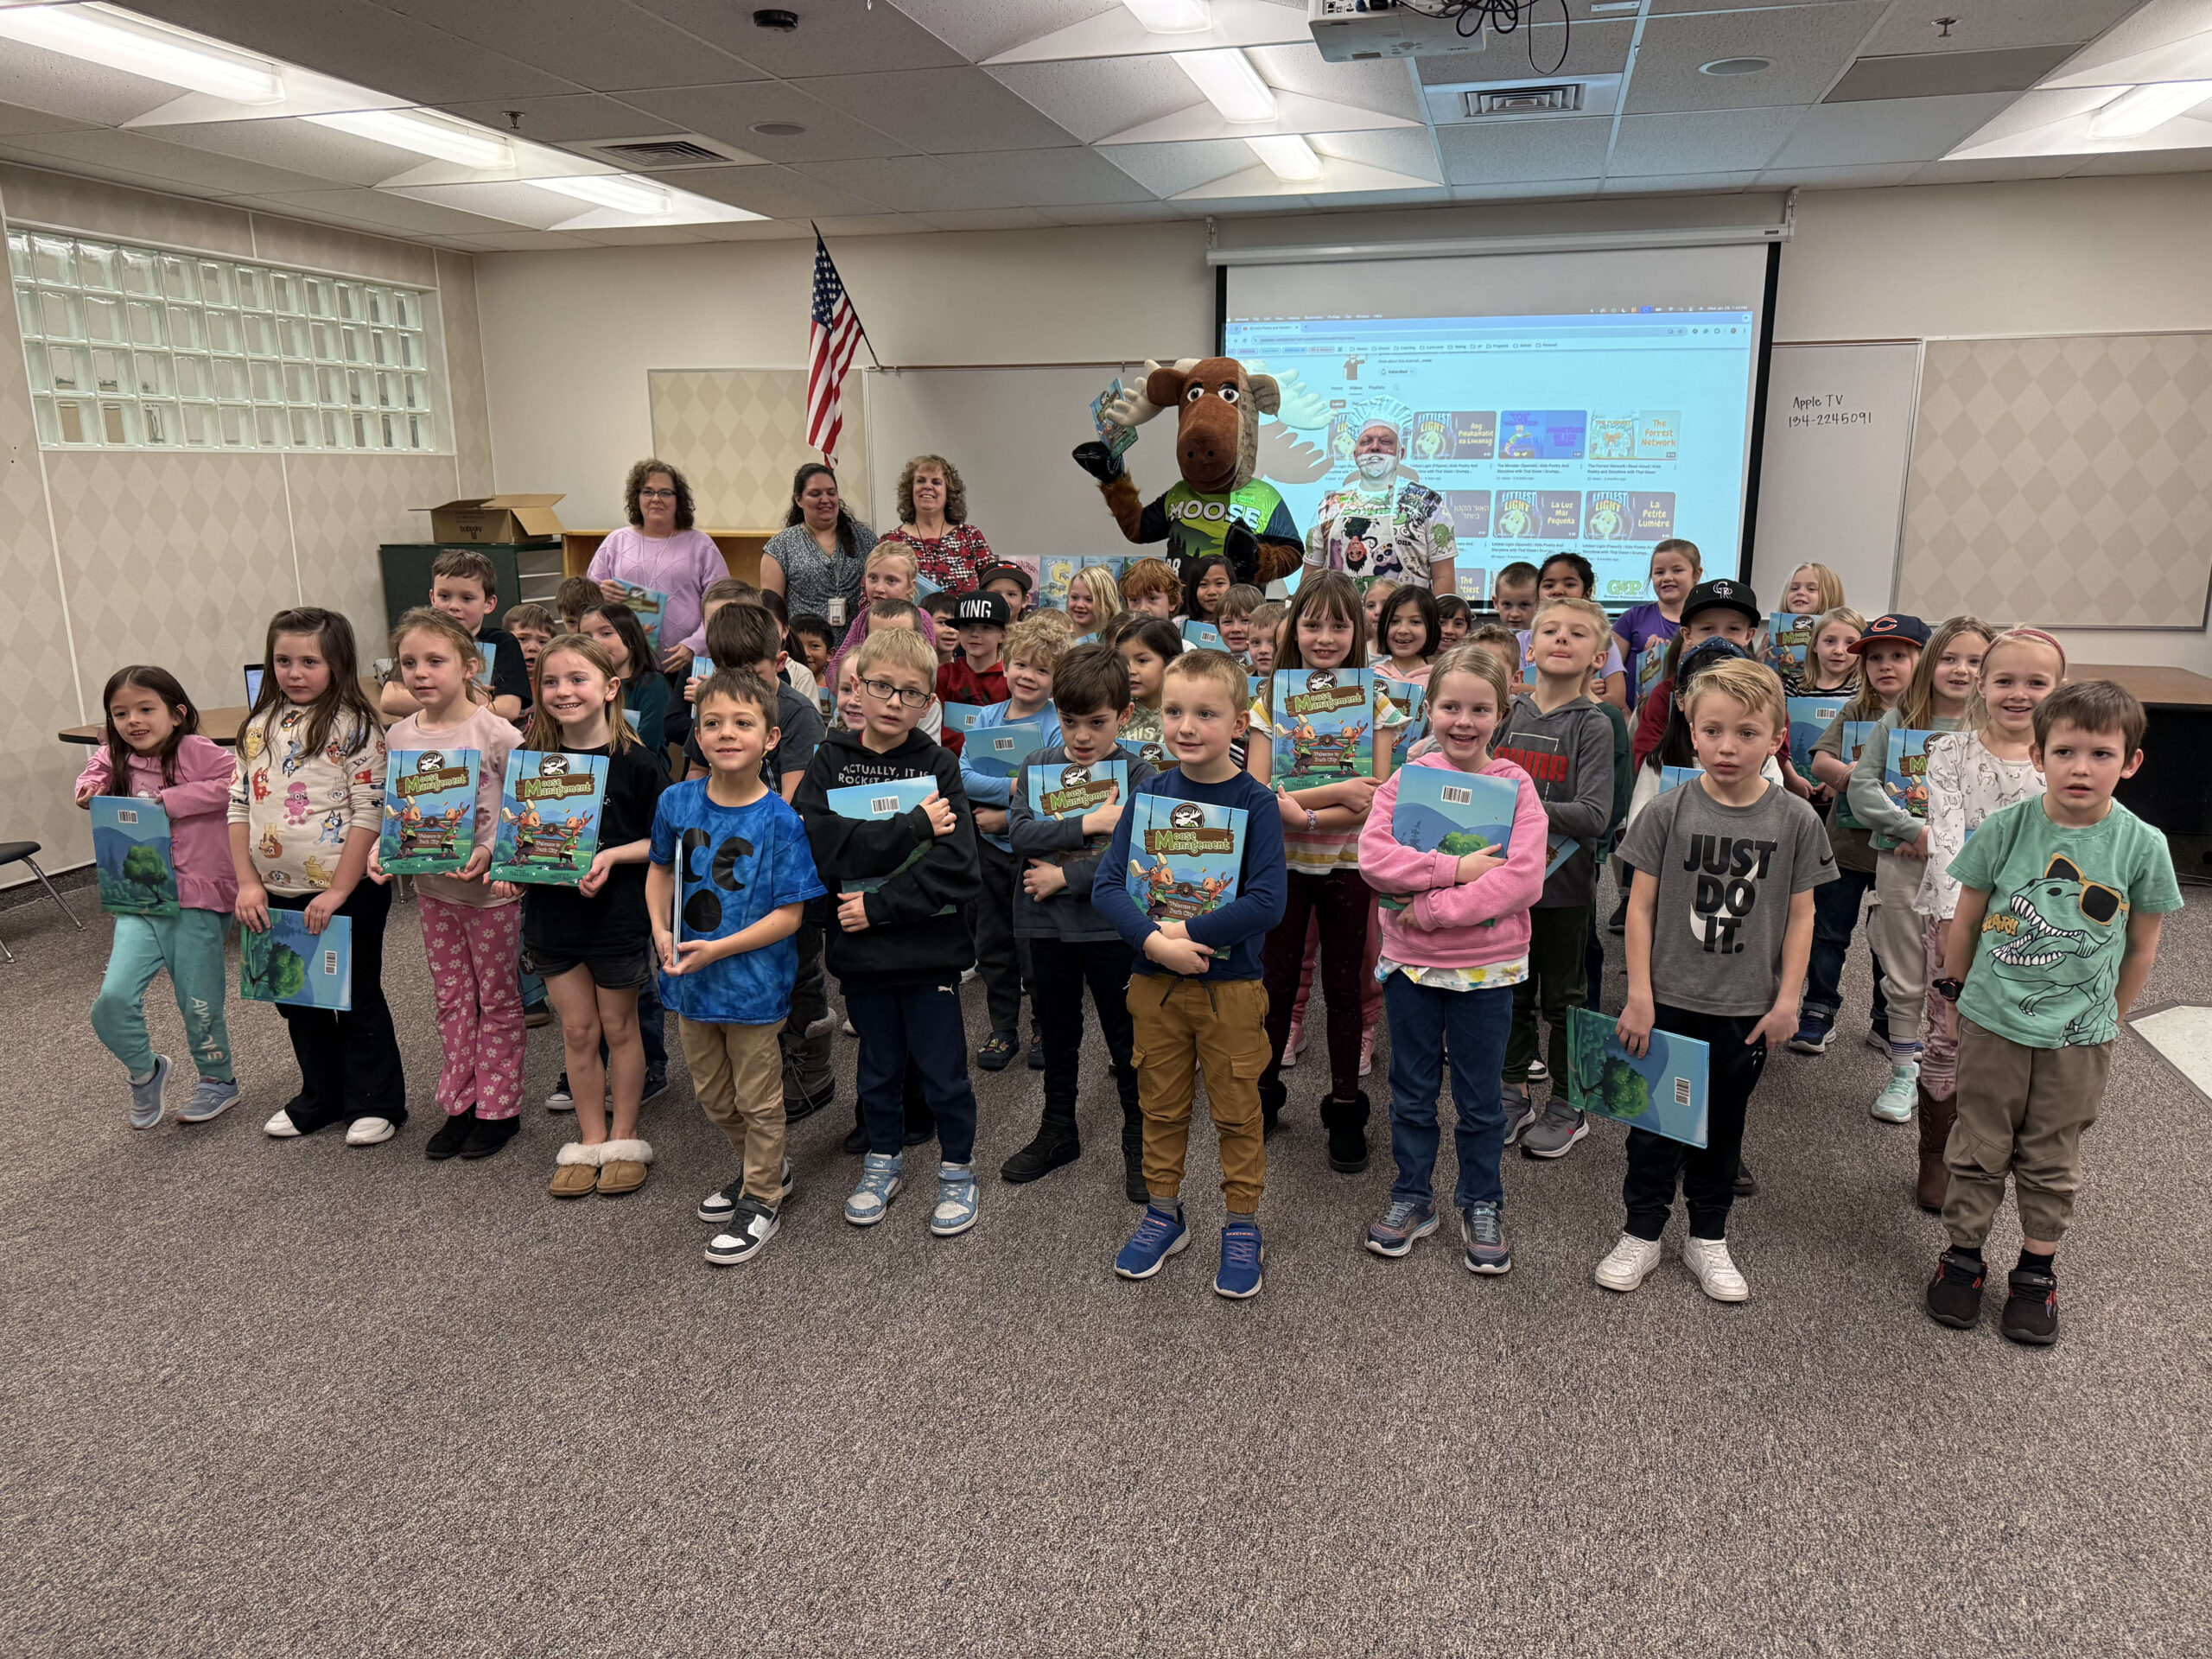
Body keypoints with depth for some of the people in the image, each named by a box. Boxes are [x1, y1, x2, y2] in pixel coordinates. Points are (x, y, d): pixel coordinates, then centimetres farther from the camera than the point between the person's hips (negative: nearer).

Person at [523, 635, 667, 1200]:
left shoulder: (635, 762, -12)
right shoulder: (532, 759, 1)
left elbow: (662, 840, -9)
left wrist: (612, 855, -22)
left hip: (618, 914, -3)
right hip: (552, 913, 4)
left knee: (618, 1026, 11)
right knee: (577, 1031, 12)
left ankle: (624, 1141, 25)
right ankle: (590, 1140, 26)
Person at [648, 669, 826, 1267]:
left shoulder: (780, 820, -18)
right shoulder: (675, 802, -5)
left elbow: (788, 914, -18)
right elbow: (660, 868, 12)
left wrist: (717, 949, -24)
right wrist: (661, 930, -4)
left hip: (754, 984, -5)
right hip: (690, 981, 5)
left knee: (757, 1100, 12)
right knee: (712, 1095, 22)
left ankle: (761, 1200, 32)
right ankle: (765, 1169, 45)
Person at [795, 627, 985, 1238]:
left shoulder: (938, 766, -5)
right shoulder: (830, 761, -1)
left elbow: (955, 865, -16)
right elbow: (817, 842, -19)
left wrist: (878, 905, -20)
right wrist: (912, 828, -22)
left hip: (929, 944, -2)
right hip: (861, 950, 2)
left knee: (943, 1069, 8)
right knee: (877, 1066, 18)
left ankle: (958, 1171, 29)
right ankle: (884, 1160, 39)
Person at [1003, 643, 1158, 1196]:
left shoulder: (1140, 775, -8)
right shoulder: (1037, 767, 2)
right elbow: (1020, 834, -12)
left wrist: (1065, 876, -16)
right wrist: (1087, 824, -22)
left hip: (1112, 926, -3)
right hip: (1047, 924, 4)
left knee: (1127, 1038, 8)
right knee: (1057, 1033, 19)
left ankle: (1139, 1143, 25)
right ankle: (1058, 1132, 36)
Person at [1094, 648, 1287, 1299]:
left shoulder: (1254, 801, -10)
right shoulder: (1148, 794, -1)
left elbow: (1267, 903, -18)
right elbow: (1107, 885, -7)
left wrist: (1188, 932, -22)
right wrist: (1156, 941, -22)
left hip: (1231, 984, -3)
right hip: (1154, 979, 3)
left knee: (1236, 1111, 9)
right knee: (1161, 1106, 16)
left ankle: (1242, 1226, 26)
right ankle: (1163, 1214, 33)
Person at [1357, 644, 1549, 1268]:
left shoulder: (1515, 786, -7)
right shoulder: (1407, 778, -3)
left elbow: (1524, 878, -18)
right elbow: (1373, 856, -15)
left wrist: (1432, 908, -22)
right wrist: (1457, 869, -23)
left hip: (1486, 967, -1)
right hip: (1409, 962, 1)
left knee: (1480, 1097, 13)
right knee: (1413, 1091, 15)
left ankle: (1481, 1203, 32)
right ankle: (1412, 1197, 33)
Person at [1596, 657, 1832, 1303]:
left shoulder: (1796, 821, -5)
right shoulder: (1668, 812, -8)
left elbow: (1800, 916, 1)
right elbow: (1642, 906, -6)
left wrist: (1787, 1001, -2)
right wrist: (1638, 995, -7)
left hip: (1747, 1009, 1)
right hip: (1671, 1001, -1)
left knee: (1722, 1126, 16)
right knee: (1656, 1122, 10)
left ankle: (1708, 1238, 31)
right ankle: (1642, 1233, 26)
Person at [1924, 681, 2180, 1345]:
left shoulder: (2142, 846, -10)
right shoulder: (2005, 829, -11)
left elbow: (2141, 947, 2)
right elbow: (1966, 920, 1)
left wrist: (2109, 1018, 7)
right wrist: (1954, 995, 7)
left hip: (2079, 1038, 0)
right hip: (1993, 1023, 0)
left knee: (2051, 1162, 15)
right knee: (1979, 1149, 12)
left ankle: (2038, 1271, 30)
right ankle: (1963, 1254, 28)